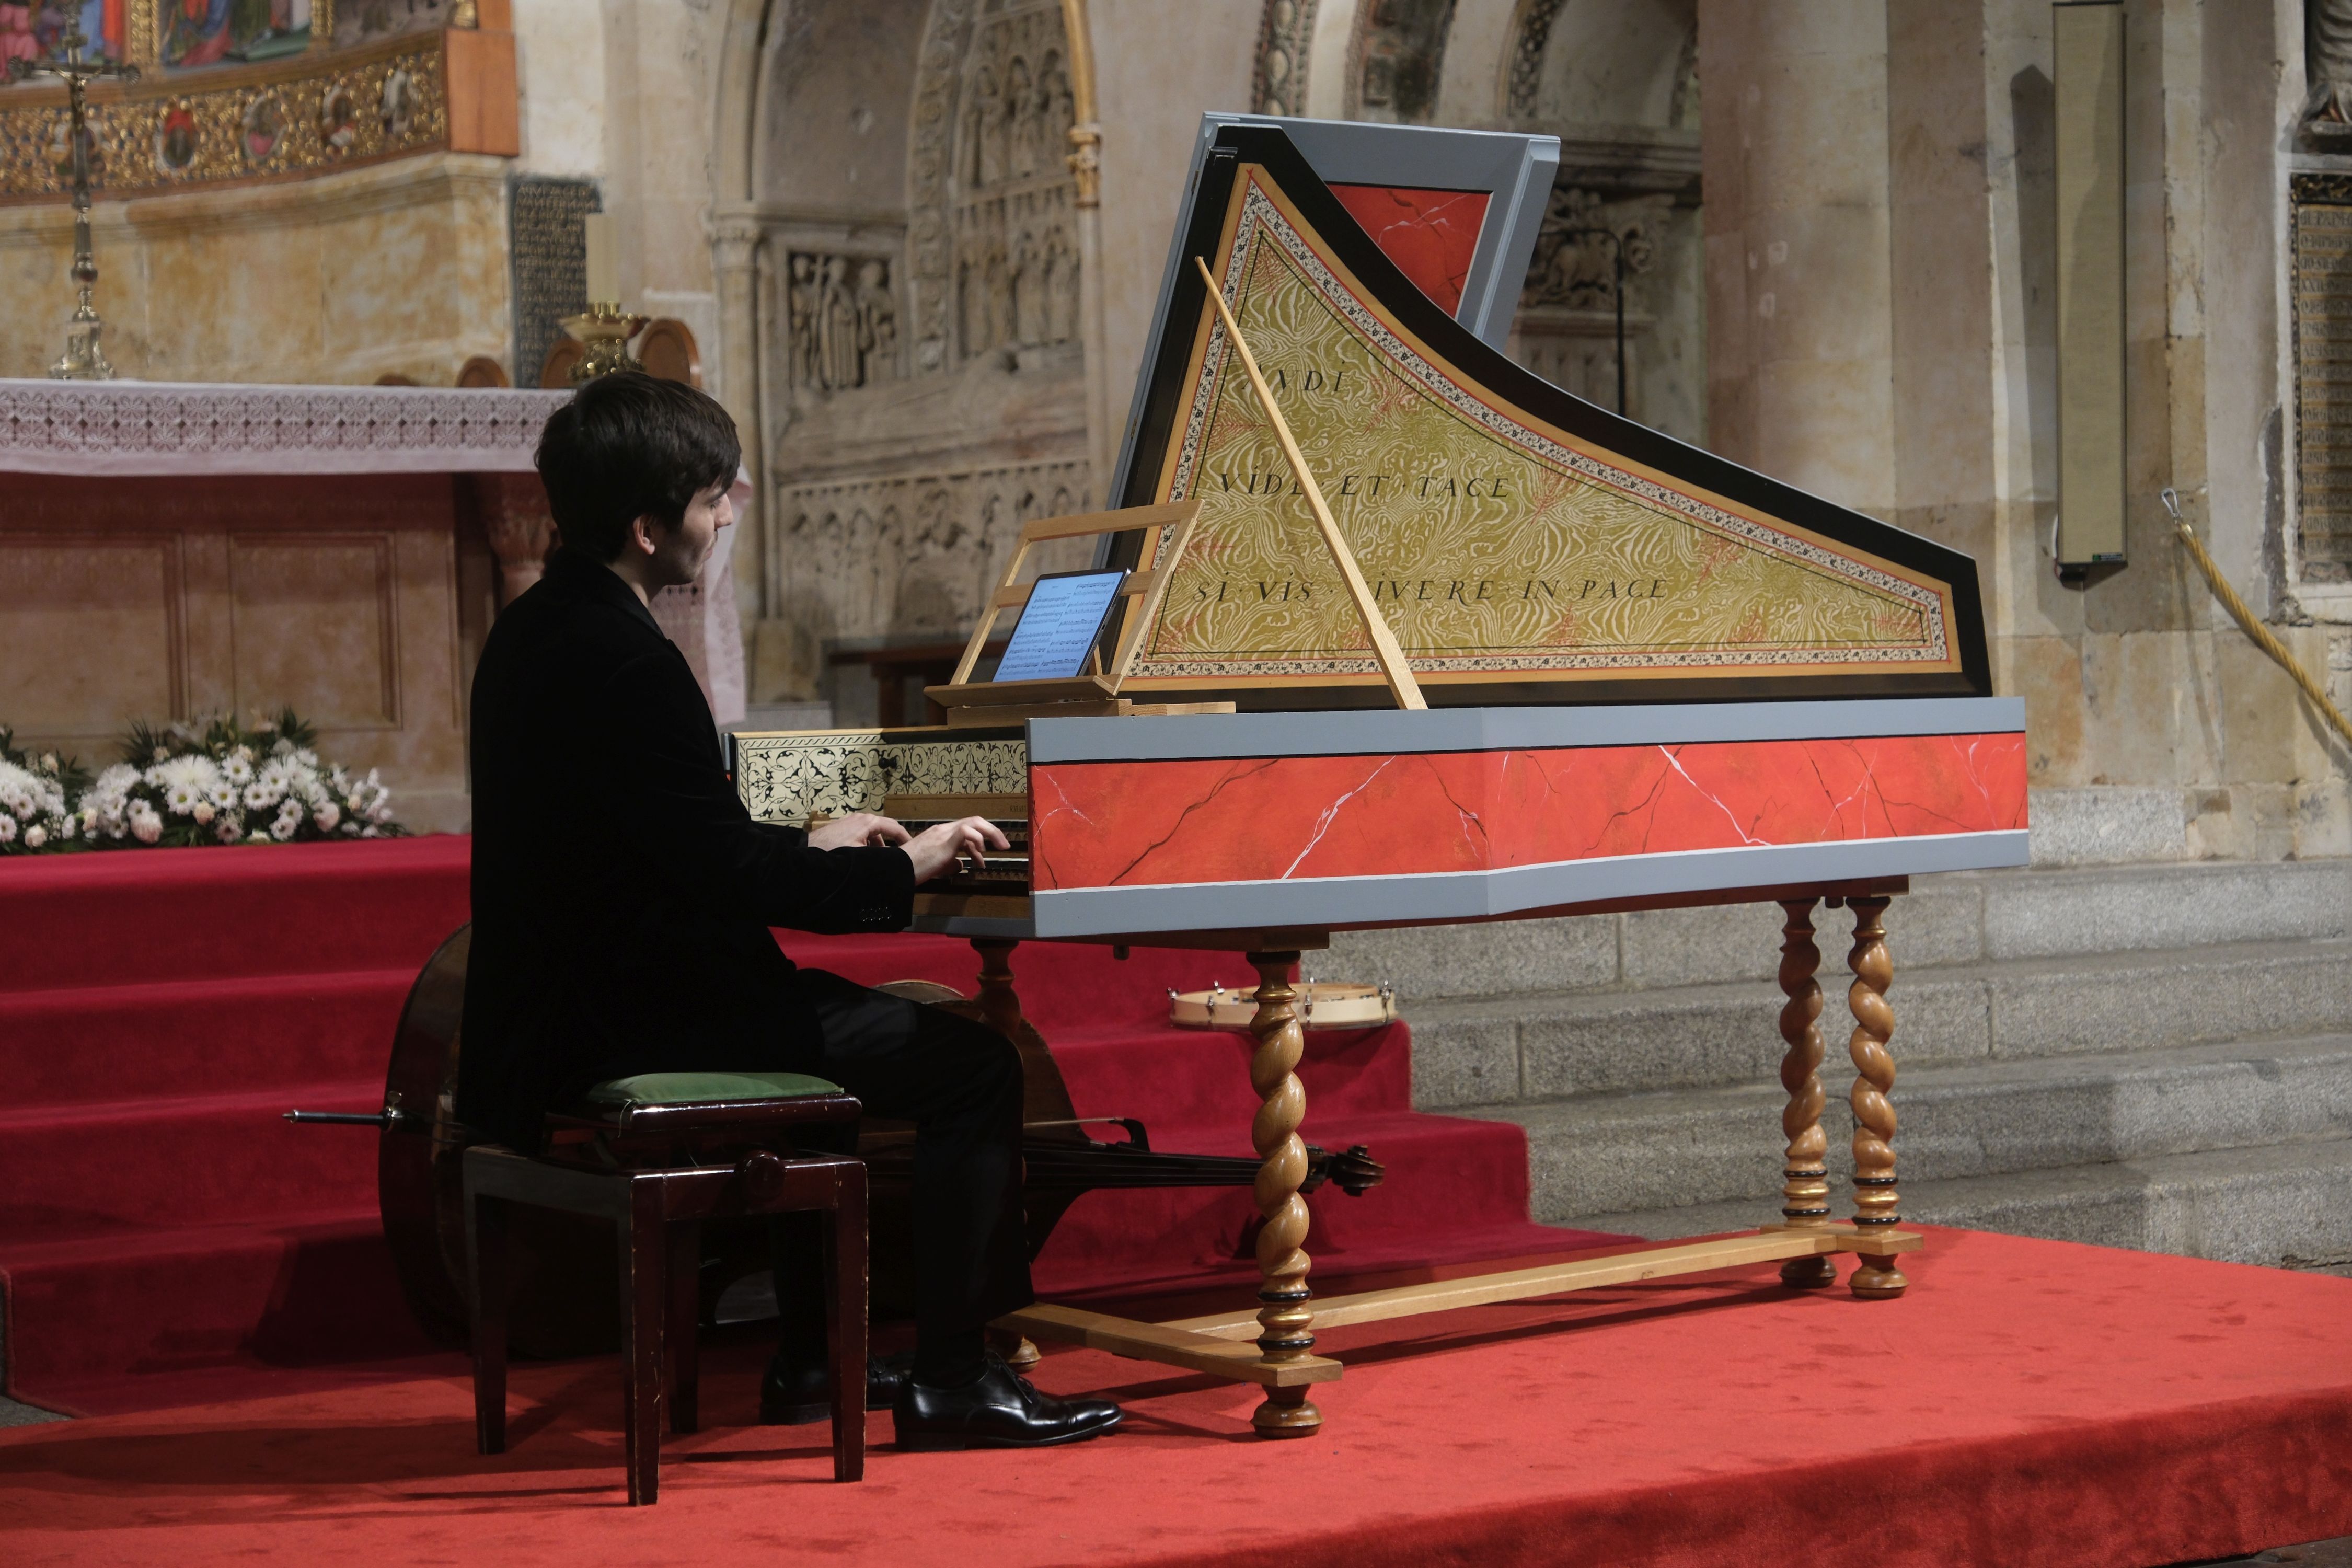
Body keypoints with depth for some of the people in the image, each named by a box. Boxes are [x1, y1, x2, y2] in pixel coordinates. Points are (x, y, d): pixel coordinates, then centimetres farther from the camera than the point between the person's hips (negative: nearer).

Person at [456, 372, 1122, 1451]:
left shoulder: (538, 629, 11)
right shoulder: (621, 661, -21)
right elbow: (729, 875, -21)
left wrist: (805, 847, 18)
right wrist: (904, 869, -9)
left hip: (566, 1015, 11)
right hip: (627, 1044, -11)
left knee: (831, 1016, 31)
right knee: (972, 1065, -7)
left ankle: (811, 1360, 30)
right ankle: (952, 1382, -2)